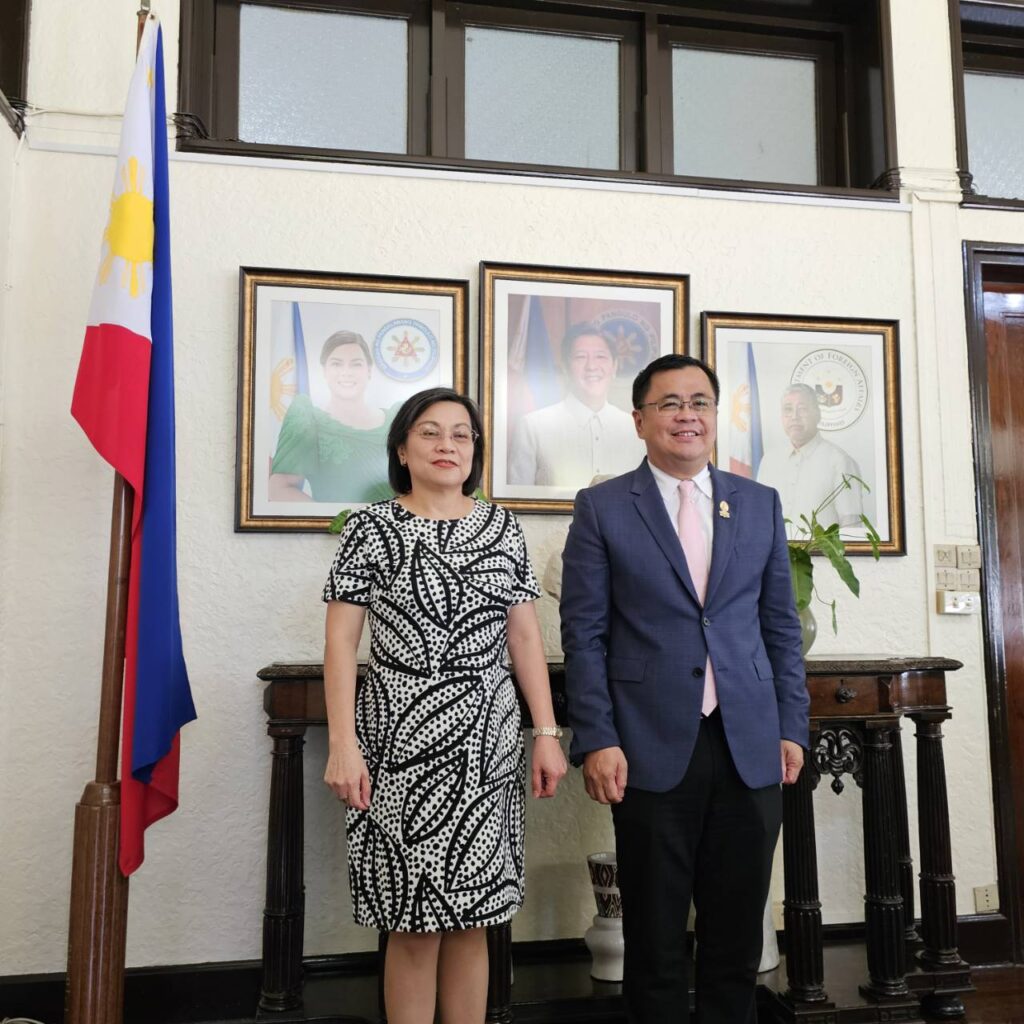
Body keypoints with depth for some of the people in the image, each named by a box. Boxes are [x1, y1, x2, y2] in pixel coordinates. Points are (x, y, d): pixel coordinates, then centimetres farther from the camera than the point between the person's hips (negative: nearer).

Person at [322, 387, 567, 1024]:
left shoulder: (503, 527, 8)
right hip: (399, 739, -2)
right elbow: (340, 642, -3)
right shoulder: (371, 528, -1)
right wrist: (342, 745, -11)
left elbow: (525, 636, 7)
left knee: (471, 920, 11)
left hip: (487, 740, 3)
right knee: (413, 926, 5)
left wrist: (548, 732, 2)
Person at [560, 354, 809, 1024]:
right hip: (652, 749, -3)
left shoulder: (761, 504, 10)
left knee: (738, 939, 14)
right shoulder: (602, 508, 0)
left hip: (750, 749, 3)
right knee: (656, 941, 10)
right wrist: (596, 741, -9)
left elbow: (781, 625, 12)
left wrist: (792, 726, 6)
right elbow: (584, 634, -3)